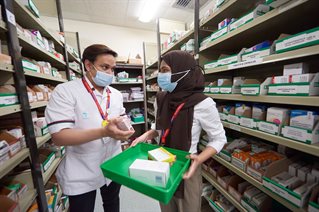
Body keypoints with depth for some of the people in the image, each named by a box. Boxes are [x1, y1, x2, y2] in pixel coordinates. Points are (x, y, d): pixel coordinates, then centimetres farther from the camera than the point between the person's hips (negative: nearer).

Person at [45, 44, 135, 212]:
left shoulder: (116, 94, 1)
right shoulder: (65, 91, -16)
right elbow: (59, 136, -23)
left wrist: (123, 129, -17)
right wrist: (104, 131, -36)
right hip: (81, 174, -4)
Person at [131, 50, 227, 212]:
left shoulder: (202, 103, -23)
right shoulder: (160, 99, -7)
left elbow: (219, 138, -10)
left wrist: (200, 159, -25)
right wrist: (147, 135, -9)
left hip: (186, 168, -4)